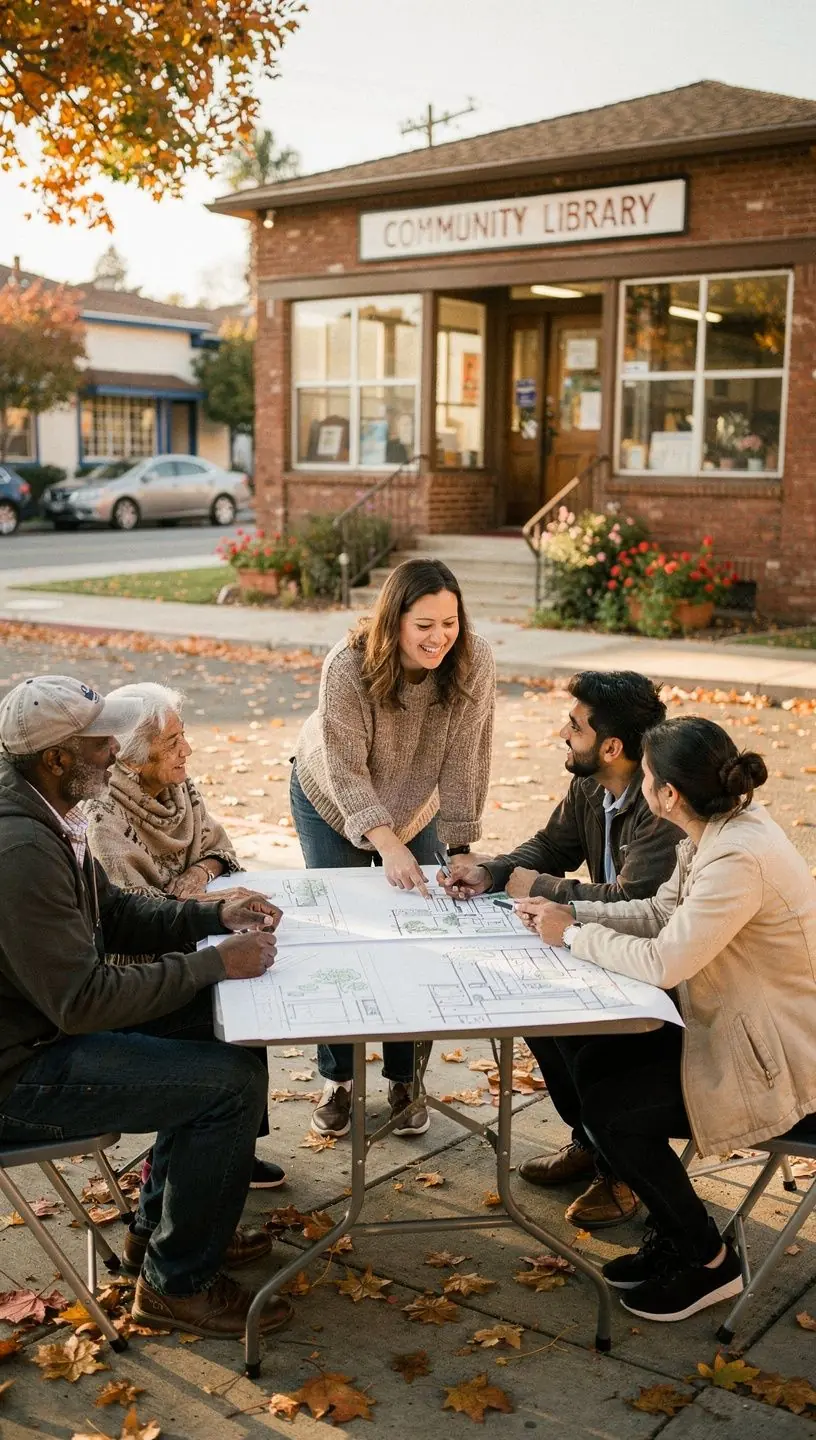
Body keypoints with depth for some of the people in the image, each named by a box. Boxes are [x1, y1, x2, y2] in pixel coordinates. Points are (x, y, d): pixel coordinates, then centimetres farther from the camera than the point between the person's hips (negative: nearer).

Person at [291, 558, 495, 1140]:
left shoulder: (475, 663, -26)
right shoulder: (348, 666, -33)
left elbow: (464, 764, -24)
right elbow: (346, 773, -32)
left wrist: (459, 851, -29)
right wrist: (388, 846, -44)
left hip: (415, 809, 2)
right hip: (332, 805, -2)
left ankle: (404, 1081, 15)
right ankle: (338, 1080, 15)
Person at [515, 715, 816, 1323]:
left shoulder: (738, 861, -31)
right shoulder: (719, 829, 0)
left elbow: (662, 962, -30)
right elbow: (660, 913, 10)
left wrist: (572, 934, -15)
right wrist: (569, 912, 0)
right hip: (734, 1026, 10)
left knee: (612, 1109, -10)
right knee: (595, 1065, 4)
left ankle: (709, 1261, 11)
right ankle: (675, 1234, 20)